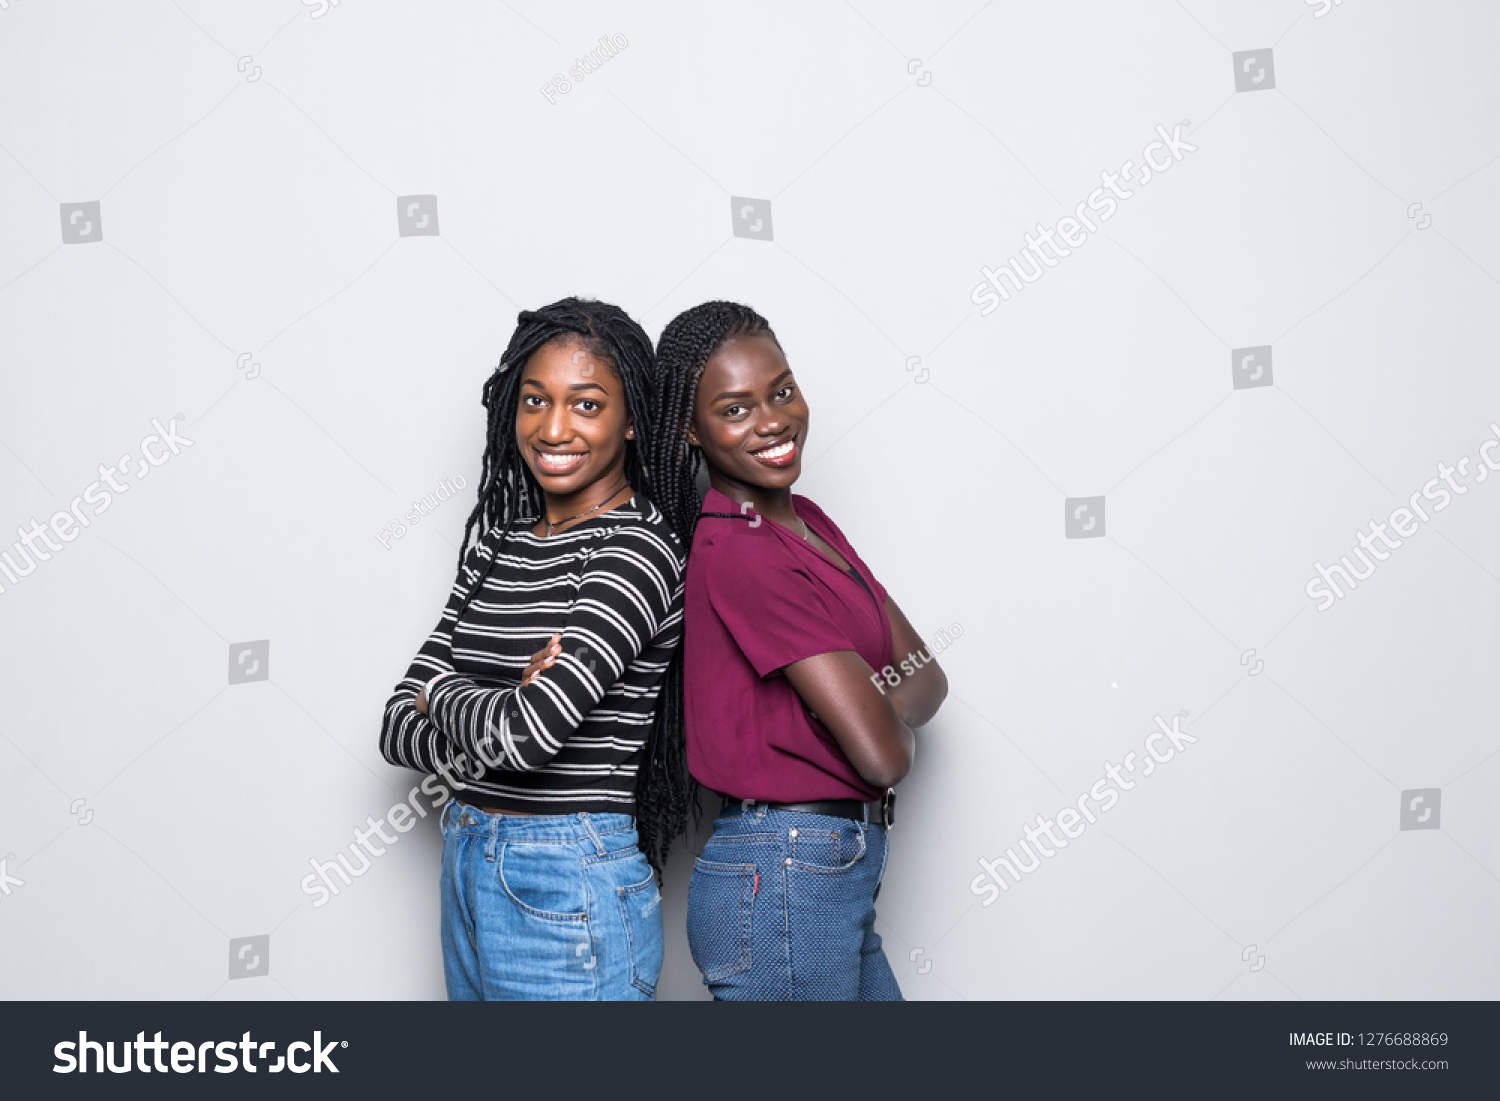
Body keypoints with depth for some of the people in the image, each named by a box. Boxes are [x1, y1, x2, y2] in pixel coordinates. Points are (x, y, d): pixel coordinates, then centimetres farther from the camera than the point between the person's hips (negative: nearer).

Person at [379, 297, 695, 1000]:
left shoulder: (638, 548, -15)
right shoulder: (499, 541, 8)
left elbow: (526, 734, -25)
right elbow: (398, 731, 3)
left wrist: (444, 695, -5)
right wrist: (494, 719, -16)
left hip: (568, 891, -7)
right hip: (466, 872, 8)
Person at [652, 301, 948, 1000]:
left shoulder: (804, 520, 10)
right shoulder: (738, 554, -19)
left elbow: (926, 677, 8)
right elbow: (883, 752, -22)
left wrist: (875, 703, -12)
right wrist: (892, 714, 0)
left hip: (836, 881, 9)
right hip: (781, 888, -9)